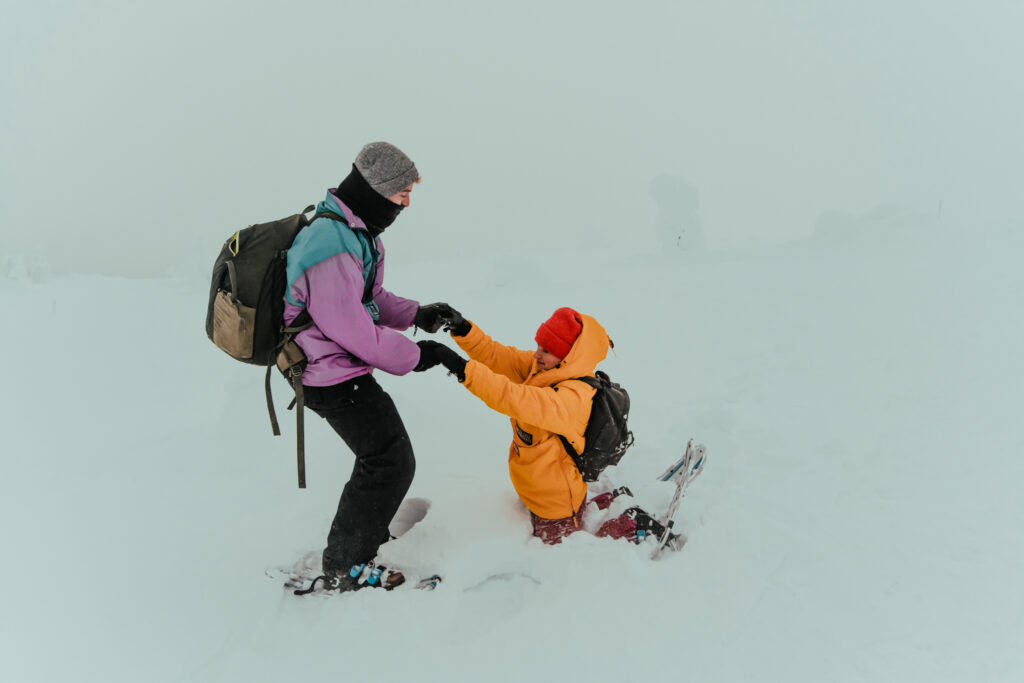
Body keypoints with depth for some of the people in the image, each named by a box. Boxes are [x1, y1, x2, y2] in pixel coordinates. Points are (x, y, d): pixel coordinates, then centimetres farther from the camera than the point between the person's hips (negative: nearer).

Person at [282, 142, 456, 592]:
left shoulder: (357, 232, 7)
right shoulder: (332, 251, -28)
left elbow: (371, 299, 17)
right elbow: (358, 335, -27)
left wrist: (415, 314, 2)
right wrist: (414, 355, -14)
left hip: (343, 370, 11)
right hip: (337, 379, -11)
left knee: (381, 453, 25)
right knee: (392, 462, -4)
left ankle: (363, 530, 45)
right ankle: (344, 570, 9)